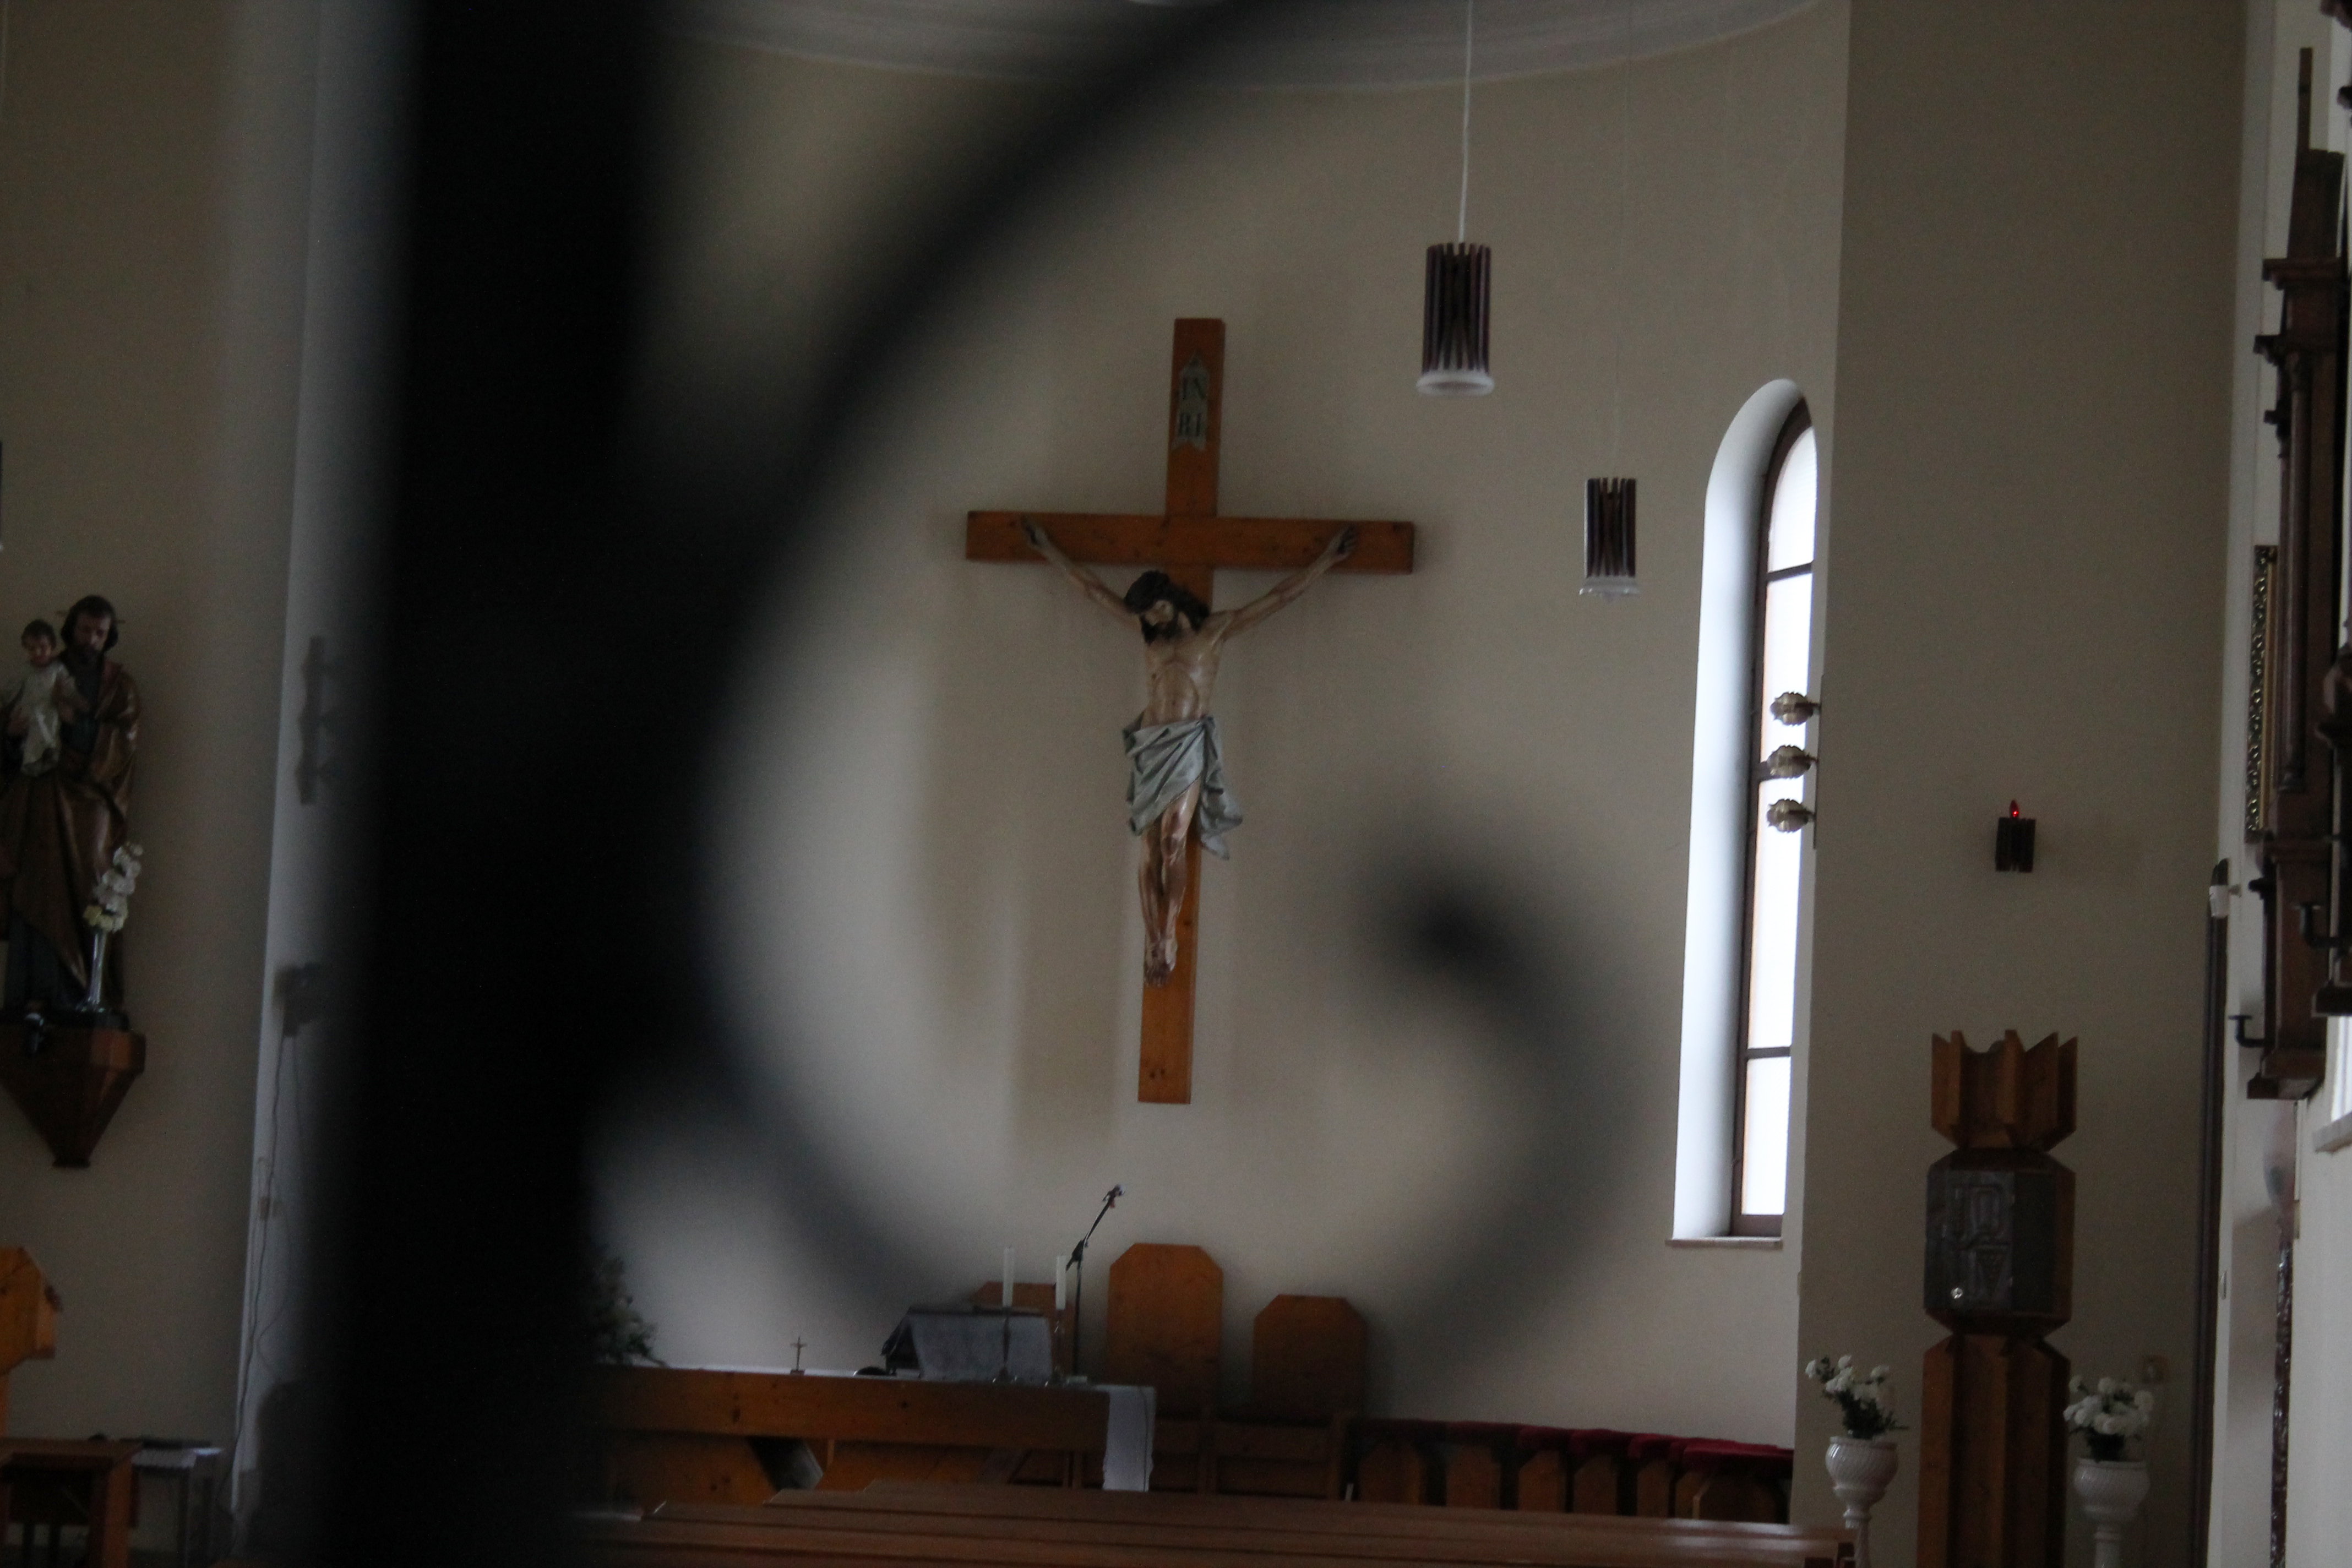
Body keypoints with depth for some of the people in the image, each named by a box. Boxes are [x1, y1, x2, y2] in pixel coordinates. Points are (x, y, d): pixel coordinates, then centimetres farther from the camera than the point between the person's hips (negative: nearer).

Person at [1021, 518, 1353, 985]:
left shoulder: (1216, 629, 8)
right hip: (1150, 743, 3)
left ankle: (1168, 933, -12)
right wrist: (1051, 551, 27)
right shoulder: (1150, 631, 16)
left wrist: (1326, 559, 10)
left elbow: (1281, 595, 10)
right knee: (1152, 847, -2)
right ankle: (1153, 939, -2)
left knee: (1173, 840, -16)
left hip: (1190, 741, -3)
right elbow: (1093, 588, 23)